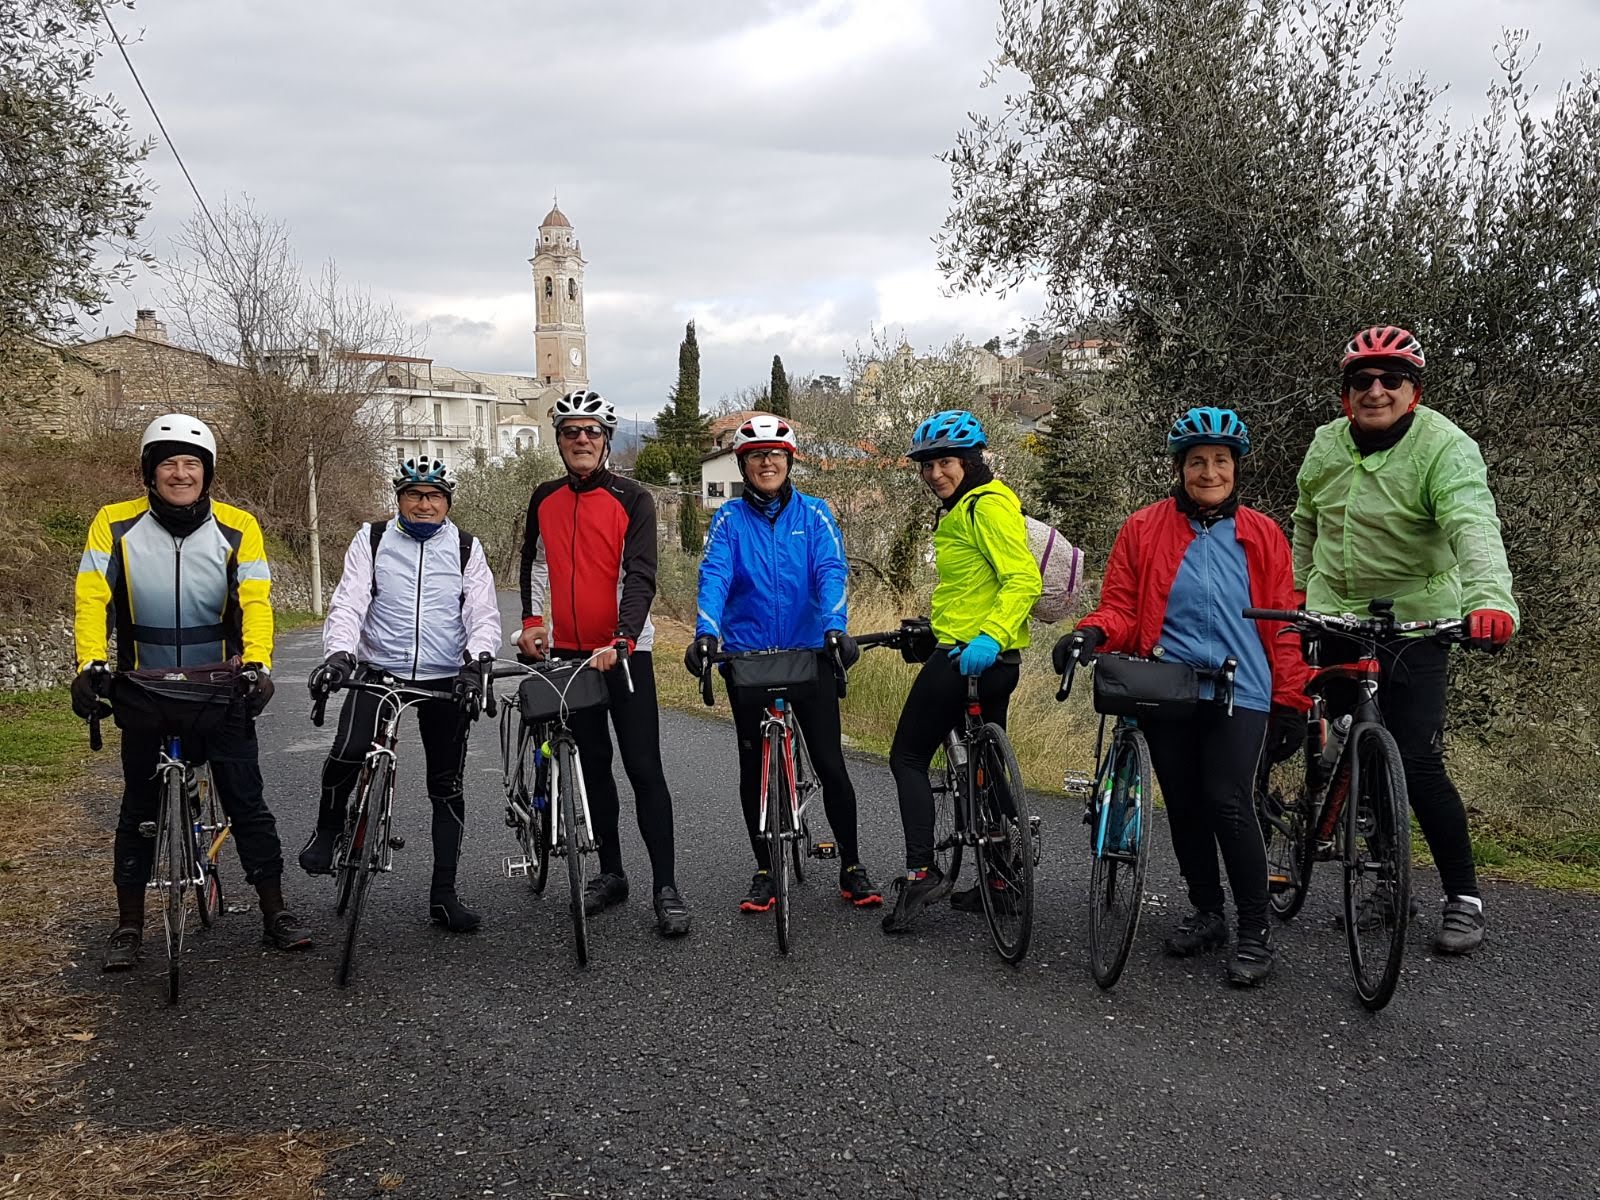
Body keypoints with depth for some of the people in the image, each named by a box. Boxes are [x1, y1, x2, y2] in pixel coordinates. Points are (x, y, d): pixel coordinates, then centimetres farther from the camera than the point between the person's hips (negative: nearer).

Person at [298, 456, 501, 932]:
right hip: (378, 671, -1)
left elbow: (483, 615, -2)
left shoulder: (467, 548, 5)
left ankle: (444, 894, 16)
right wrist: (338, 653, -26)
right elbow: (349, 602, -7)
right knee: (347, 752, -25)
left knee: (447, 786, 5)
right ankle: (329, 828, 7)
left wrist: (476, 661, -22)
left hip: (446, 679, 1)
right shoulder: (372, 540, 3)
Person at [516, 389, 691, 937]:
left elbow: (640, 576, -14)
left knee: (644, 767, -8)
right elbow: (534, 563, 21)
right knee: (593, 764, 12)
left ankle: (666, 887, -5)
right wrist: (533, 619, 6)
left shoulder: (632, 500, -6)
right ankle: (611, 874, 22)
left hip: (624, 652, -4)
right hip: (568, 651, 5)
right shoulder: (544, 500, 8)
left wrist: (622, 641, -27)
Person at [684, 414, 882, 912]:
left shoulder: (814, 514, 2)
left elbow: (830, 573, -11)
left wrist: (835, 627, -29)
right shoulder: (729, 519, 2)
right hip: (747, 657, 1)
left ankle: (851, 868, 14)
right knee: (754, 769, 7)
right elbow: (714, 577, -12)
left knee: (830, 763, -1)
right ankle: (765, 872, 21)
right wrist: (706, 632, -30)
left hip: (809, 653, -1)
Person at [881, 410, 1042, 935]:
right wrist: (934, 624, 29)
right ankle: (999, 878, 21)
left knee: (907, 757, -1)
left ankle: (920, 872, -6)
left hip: (969, 655, -11)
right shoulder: (965, 509, 18)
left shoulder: (989, 506, -13)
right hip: (995, 660, 11)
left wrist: (989, 636, -34)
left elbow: (1024, 580, -23)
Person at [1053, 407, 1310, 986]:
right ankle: (1206, 912, 29)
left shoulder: (1262, 536, 6)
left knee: (1228, 803, -13)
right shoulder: (1143, 529, 4)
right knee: (1184, 808, 10)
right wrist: (1092, 632, -19)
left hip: (1239, 694, -2)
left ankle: (1255, 930, 1)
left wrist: (1290, 702, 4)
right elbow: (1121, 609, 3)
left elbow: (1283, 625, 7)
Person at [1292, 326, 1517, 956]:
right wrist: (1295, 588, 15)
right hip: (1333, 617, 5)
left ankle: (1465, 896, 9)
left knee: (1417, 763, -10)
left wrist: (1489, 597, -48)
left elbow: (1474, 525, -31)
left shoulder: (1445, 448, -15)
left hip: (1415, 625, -5)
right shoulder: (1327, 445, 3)